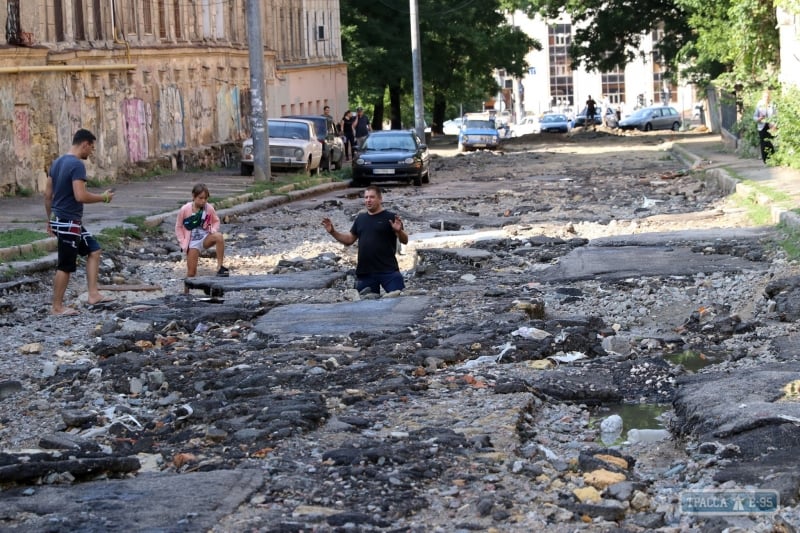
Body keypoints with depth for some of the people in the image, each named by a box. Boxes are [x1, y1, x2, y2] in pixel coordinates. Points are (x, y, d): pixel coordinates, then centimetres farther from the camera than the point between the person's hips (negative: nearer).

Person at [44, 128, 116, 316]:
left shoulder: (57, 162, 10)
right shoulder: (77, 165, -19)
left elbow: (47, 193, 14)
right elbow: (80, 196, -26)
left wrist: (50, 220, 21)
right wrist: (104, 197, -11)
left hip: (60, 220, 10)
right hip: (69, 223, -10)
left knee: (93, 250, 17)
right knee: (66, 266, 0)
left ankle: (93, 295, 15)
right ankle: (57, 307, 8)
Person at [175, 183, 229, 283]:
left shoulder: (209, 208, -7)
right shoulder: (185, 210, -12)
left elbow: (216, 221, 10)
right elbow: (178, 227, 0)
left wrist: (213, 231, -11)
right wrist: (183, 243, -7)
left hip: (205, 238, 1)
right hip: (192, 242, -1)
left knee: (219, 236, -34)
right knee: (191, 273, -7)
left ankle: (220, 267, -29)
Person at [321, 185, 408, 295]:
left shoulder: (390, 218, -2)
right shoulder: (360, 218, 14)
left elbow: (404, 241, -6)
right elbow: (349, 239, 21)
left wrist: (399, 231, -27)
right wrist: (333, 232, 7)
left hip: (388, 271, -5)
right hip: (365, 273, 5)